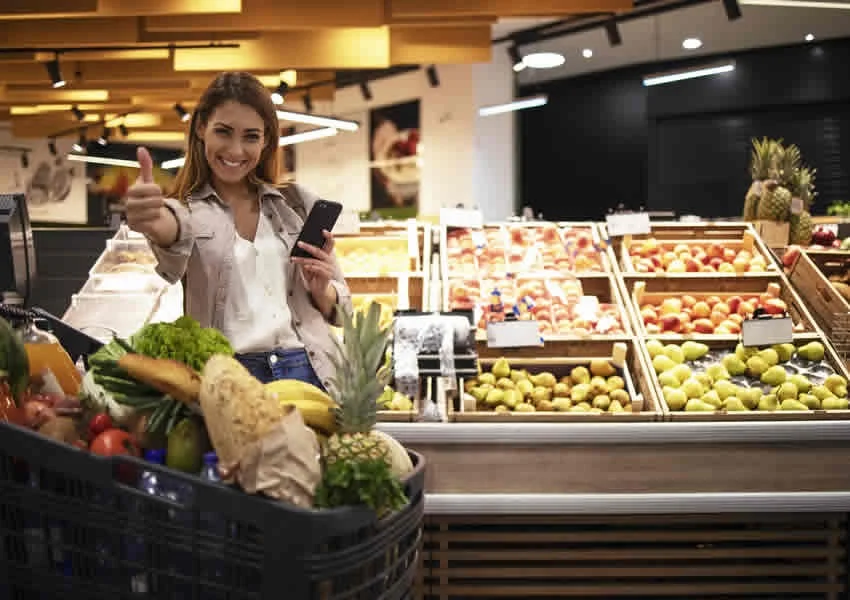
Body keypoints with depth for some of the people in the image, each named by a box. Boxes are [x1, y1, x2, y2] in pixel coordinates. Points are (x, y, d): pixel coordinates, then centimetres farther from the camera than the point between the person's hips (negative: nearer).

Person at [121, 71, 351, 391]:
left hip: (307, 373, 2)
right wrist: (154, 224, -42)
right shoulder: (188, 209, 8)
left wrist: (321, 290, -5)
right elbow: (175, 233, -19)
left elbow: (339, 307, 17)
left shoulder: (298, 204, 14)